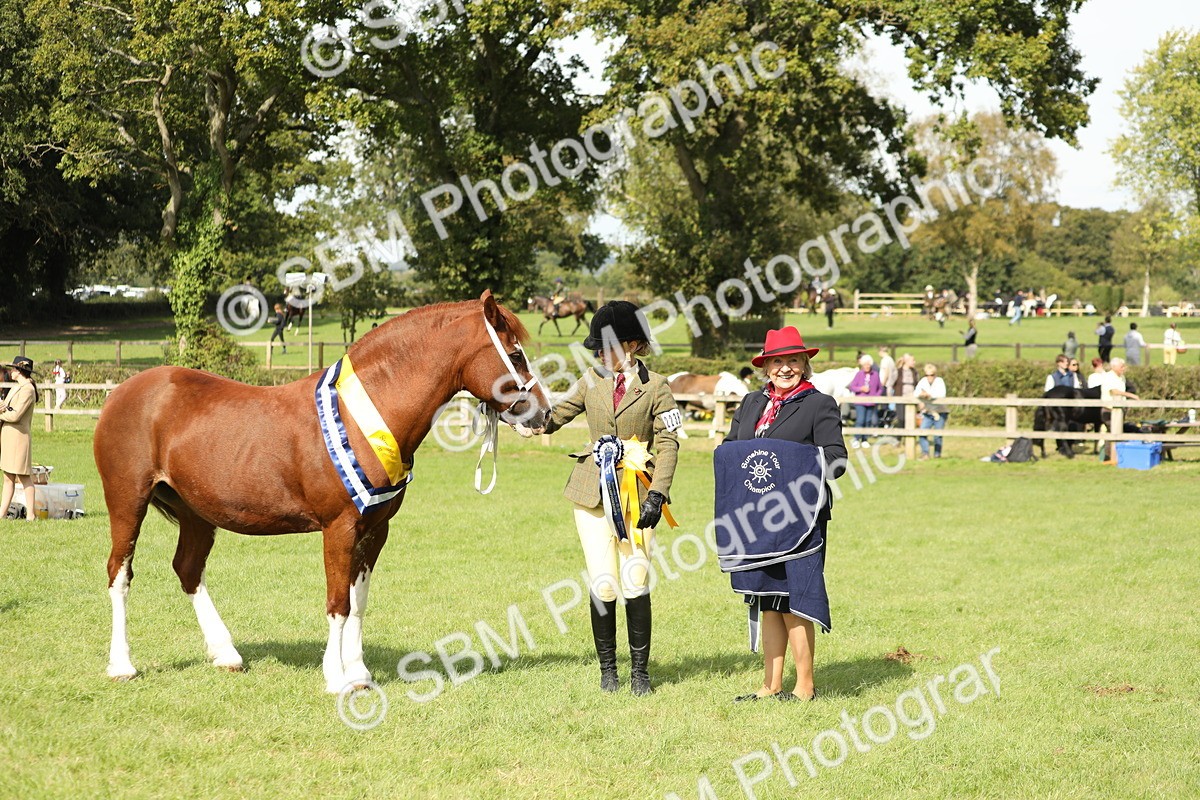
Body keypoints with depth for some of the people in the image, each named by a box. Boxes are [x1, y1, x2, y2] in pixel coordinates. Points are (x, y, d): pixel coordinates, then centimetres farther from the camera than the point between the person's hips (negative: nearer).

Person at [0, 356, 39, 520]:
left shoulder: (27, 390, -12)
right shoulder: (16, 389, 17)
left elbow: (15, 415, -19)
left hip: (19, 437, -9)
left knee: (25, 478, -4)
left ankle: (31, 515, -1)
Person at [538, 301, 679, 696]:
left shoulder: (655, 386, 1)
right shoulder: (591, 381, 9)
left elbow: (668, 444, -2)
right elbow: (551, 419, 12)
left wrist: (657, 493, -12)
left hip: (636, 494, -2)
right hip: (593, 493, 2)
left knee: (636, 584, -5)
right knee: (603, 586, -1)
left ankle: (640, 671, 9)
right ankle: (607, 670, 12)